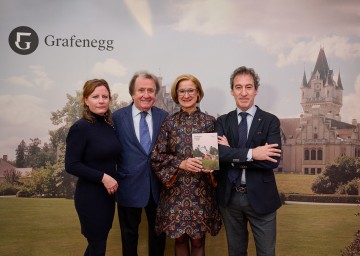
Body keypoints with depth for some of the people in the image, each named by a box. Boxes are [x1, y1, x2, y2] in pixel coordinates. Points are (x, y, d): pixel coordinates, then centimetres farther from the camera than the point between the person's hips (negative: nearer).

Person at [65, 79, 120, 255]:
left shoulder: (109, 126, 5)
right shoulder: (80, 128, -16)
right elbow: (71, 165, -19)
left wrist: (112, 179, 1)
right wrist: (102, 177, -22)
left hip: (108, 194, 7)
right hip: (90, 196, -7)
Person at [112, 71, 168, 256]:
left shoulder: (164, 116, 0)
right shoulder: (118, 117, -6)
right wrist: (114, 180, -7)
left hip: (158, 185, 2)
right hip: (129, 185, -2)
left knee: (158, 232, 18)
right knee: (129, 234, 16)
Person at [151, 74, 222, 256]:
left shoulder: (209, 122, 1)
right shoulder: (169, 122, 2)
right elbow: (156, 156, -1)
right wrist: (181, 163, -15)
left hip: (201, 191, 0)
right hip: (175, 190, 1)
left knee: (198, 240, 7)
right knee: (179, 238, 11)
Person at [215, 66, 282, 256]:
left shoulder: (270, 121, -5)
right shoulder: (222, 122, 2)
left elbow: (273, 160, -18)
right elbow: (218, 153, -16)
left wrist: (232, 154, -17)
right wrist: (251, 153, -25)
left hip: (260, 197, -2)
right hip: (229, 197, 2)